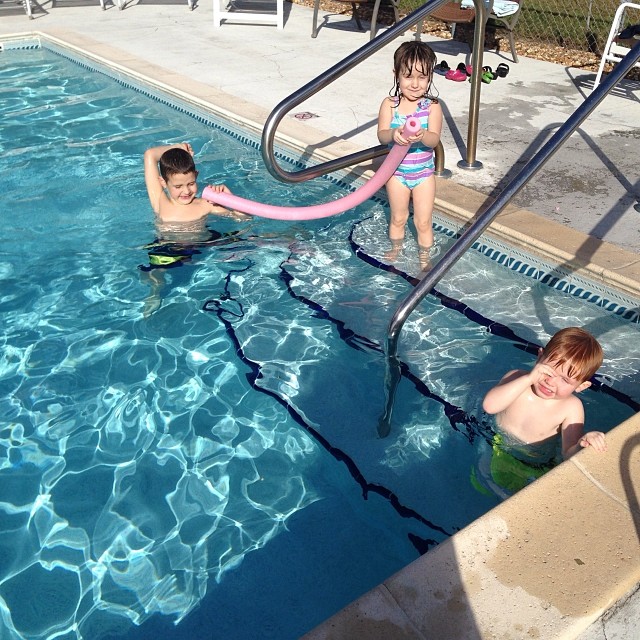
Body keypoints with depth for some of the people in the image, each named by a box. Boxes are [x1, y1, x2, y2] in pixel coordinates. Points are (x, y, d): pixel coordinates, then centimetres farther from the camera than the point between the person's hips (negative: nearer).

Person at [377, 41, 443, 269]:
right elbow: (381, 135, -19)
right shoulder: (390, 104, -9)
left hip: (423, 173, -1)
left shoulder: (432, 106, -12)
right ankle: (396, 250, 42)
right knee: (398, 218, 19)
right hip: (397, 172, 1)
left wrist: (422, 136, -45)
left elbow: (434, 139, -22)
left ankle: (424, 259, 25)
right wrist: (393, 134, -42)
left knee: (423, 222, 7)